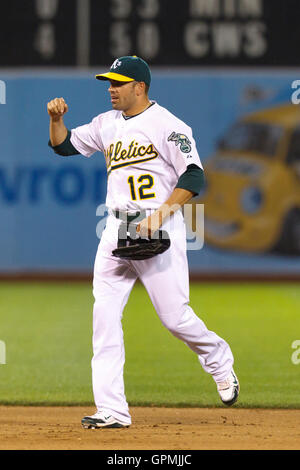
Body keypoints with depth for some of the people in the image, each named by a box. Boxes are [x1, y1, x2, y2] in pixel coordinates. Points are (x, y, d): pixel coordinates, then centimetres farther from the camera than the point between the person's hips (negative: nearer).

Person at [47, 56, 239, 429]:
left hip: (159, 230, -6)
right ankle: (111, 410, -6)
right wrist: (56, 119, 1)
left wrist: (161, 214, -22)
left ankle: (218, 360, 26)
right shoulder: (107, 124, 13)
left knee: (174, 315, -6)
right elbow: (64, 146, 21)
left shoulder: (167, 125, -8)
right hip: (117, 230, 6)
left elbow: (193, 177, -13)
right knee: (104, 315, -5)